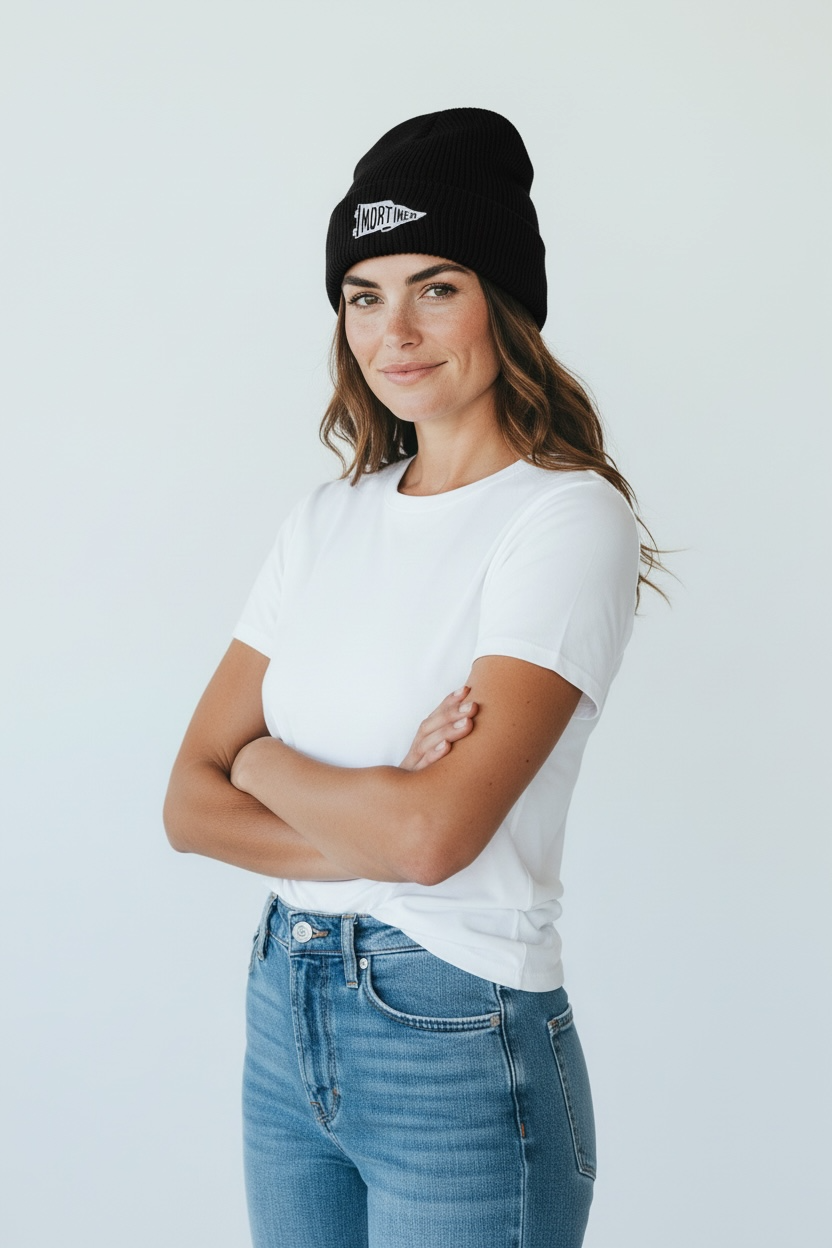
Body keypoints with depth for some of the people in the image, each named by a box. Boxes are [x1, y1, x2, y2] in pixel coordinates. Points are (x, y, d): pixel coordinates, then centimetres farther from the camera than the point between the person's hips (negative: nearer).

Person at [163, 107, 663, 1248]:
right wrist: (373, 834, -15)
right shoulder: (329, 519, 6)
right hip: (283, 1018, 6)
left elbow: (433, 832, -23)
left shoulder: (570, 518, -13)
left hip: (459, 1051, -6)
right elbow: (191, 805, 1)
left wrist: (266, 762, -6)